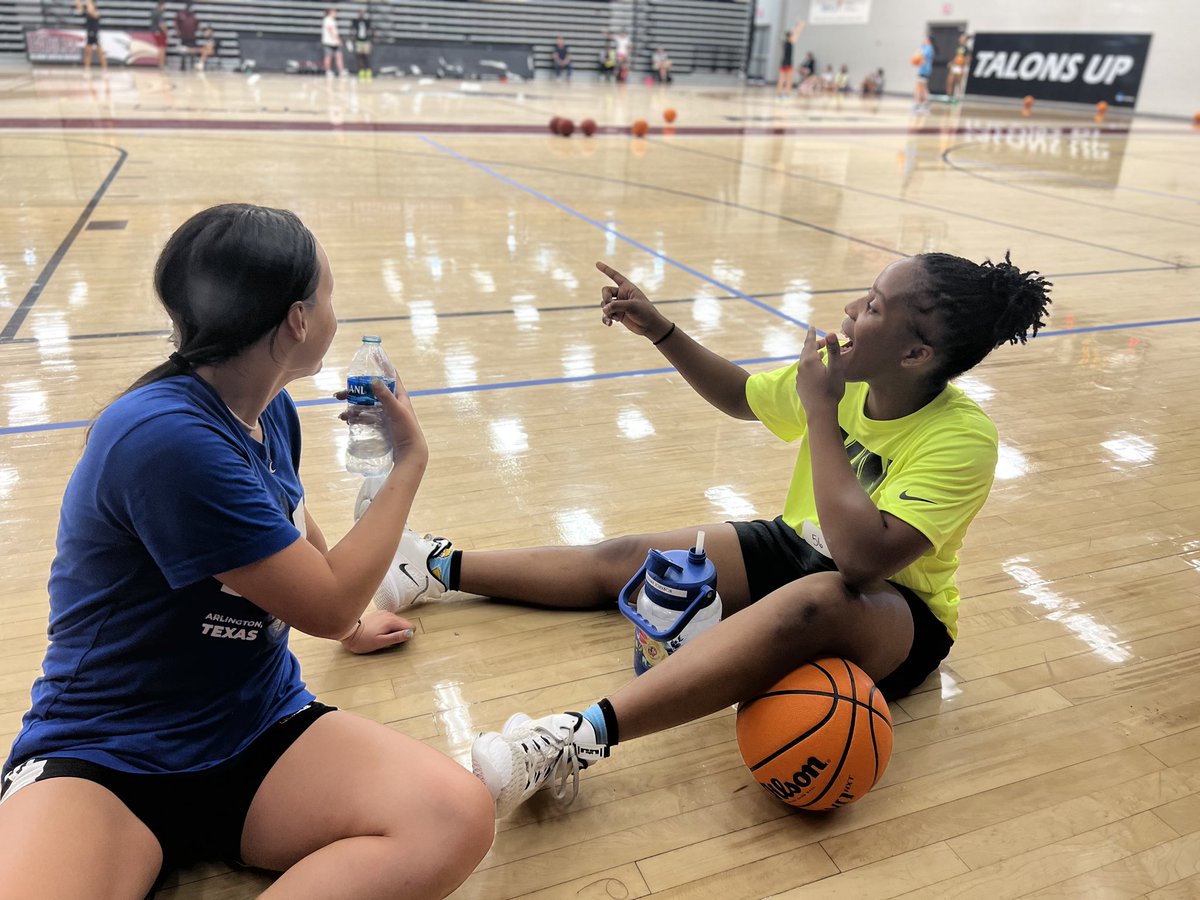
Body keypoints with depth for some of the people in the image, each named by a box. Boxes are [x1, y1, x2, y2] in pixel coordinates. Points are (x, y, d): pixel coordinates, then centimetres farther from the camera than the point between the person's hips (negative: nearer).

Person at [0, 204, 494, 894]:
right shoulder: (165, 437, -23)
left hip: (259, 736, 8)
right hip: (104, 760, -7)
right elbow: (329, 606, -17)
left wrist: (352, 624, 38)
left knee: (458, 818, -21)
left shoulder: (273, 412, 4)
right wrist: (409, 462, -6)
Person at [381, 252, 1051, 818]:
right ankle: (440, 569, 7)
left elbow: (862, 557, -37)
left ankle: (582, 738, -52)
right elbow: (740, 396, 11)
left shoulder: (964, 438, -26)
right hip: (799, 549, 7)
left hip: (898, 615, -6)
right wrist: (661, 330, -1)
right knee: (628, 559, -4)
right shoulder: (841, 373, -7)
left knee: (815, 600, -43)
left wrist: (820, 412, -31)